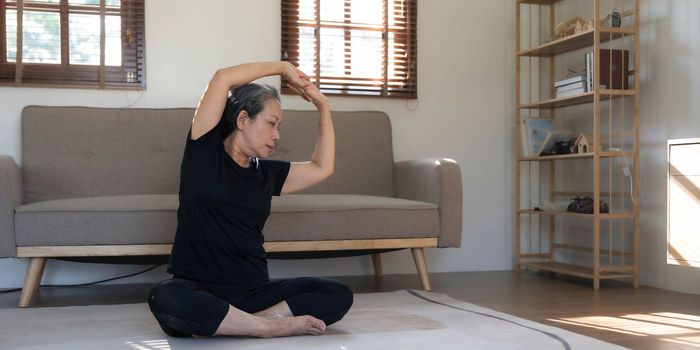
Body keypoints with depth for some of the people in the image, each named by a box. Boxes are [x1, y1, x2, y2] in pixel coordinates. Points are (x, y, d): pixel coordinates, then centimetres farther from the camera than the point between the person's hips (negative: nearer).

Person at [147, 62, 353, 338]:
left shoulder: (266, 174, 16)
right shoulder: (205, 153, 1)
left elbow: (322, 168, 21)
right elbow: (222, 78, -7)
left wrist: (323, 107, 18)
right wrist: (283, 67, 2)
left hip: (252, 291, 5)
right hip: (199, 290, -4)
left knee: (339, 295, -16)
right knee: (165, 299, -40)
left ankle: (221, 322, -21)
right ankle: (275, 326, -24)